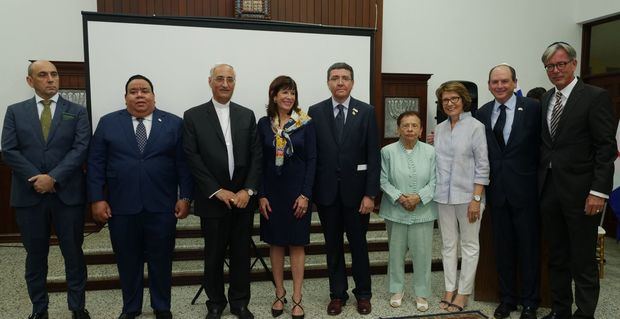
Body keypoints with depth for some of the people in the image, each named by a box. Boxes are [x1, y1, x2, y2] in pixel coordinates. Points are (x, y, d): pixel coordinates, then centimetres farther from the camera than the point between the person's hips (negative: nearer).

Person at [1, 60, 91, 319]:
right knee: (35, 255, 11)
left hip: (68, 194, -1)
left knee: (73, 254, 6)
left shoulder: (77, 112, 4)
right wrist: (36, 177, -12)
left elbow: (81, 149, -6)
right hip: (29, 195, 1)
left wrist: (53, 178, -15)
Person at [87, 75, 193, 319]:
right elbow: (95, 164, 3)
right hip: (121, 206, 1)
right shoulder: (108, 123, 5)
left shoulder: (174, 123, 3)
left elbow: (184, 163, 1)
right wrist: (97, 199, -4)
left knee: (161, 260, 10)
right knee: (127, 260, 13)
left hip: (161, 206, -1)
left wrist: (185, 197, -5)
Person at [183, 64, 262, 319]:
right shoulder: (193, 116, 0)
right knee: (214, 255, 10)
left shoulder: (247, 115, 8)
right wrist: (217, 191, -12)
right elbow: (192, 158, -6)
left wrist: (248, 190, -8)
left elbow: (256, 155, 3)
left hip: (243, 198, 2)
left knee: (242, 253, 10)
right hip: (213, 199, -2)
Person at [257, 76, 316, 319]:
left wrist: (305, 194, -11)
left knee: (297, 244, 6)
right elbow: (259, 161, 2)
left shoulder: (306, 123, -3)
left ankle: (297, 299, 15)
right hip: (272, 192, 2)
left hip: (297, 191, -2)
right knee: (275, 244, 10)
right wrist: (261, 195, -4)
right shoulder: (264, 124, 1)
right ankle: (279, 294, 25)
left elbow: (311, 160, -4)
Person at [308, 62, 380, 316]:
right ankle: (337, 294, 27)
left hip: (355, 189, -1)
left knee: (358, 244, 11)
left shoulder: (366, 112, -2)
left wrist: (370, 194, -9)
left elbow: (373, 156, -4)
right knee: (333, 245, 12)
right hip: (326, 190, 1)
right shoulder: (315, 112, 2)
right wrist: (309, 191, -2)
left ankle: (363, 294, 29)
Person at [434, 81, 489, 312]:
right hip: (443, 196, 5)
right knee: (448, 244, 12)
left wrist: (476, 199, -13)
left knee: (469, 245, 7)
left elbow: (482, 166, -9)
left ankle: (463, 292, 18)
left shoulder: (475, 127, -7)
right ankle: (450, 288, 23)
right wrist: (434, 191, 5)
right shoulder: (440, 128, 7)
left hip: (467, 195, -4)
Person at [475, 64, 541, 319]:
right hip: (497, 190, 3)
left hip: (525, 189, -3)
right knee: (502, 247, 13)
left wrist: (542, 182, -8)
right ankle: (507, 298, 29)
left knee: (529, 247, 9)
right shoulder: (482, 113, 6)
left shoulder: (533, 108, -5)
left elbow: (541, 144, -4)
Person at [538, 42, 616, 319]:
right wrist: (540, 183, 5)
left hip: (579, 191, -6)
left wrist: (599, 191, -16)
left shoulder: (596, 97, -6)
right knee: (556, 257, 15)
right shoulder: (545, 99, 12)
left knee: (583, 261, 4)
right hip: (549, 189, 6)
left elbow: (606, 148, -10)